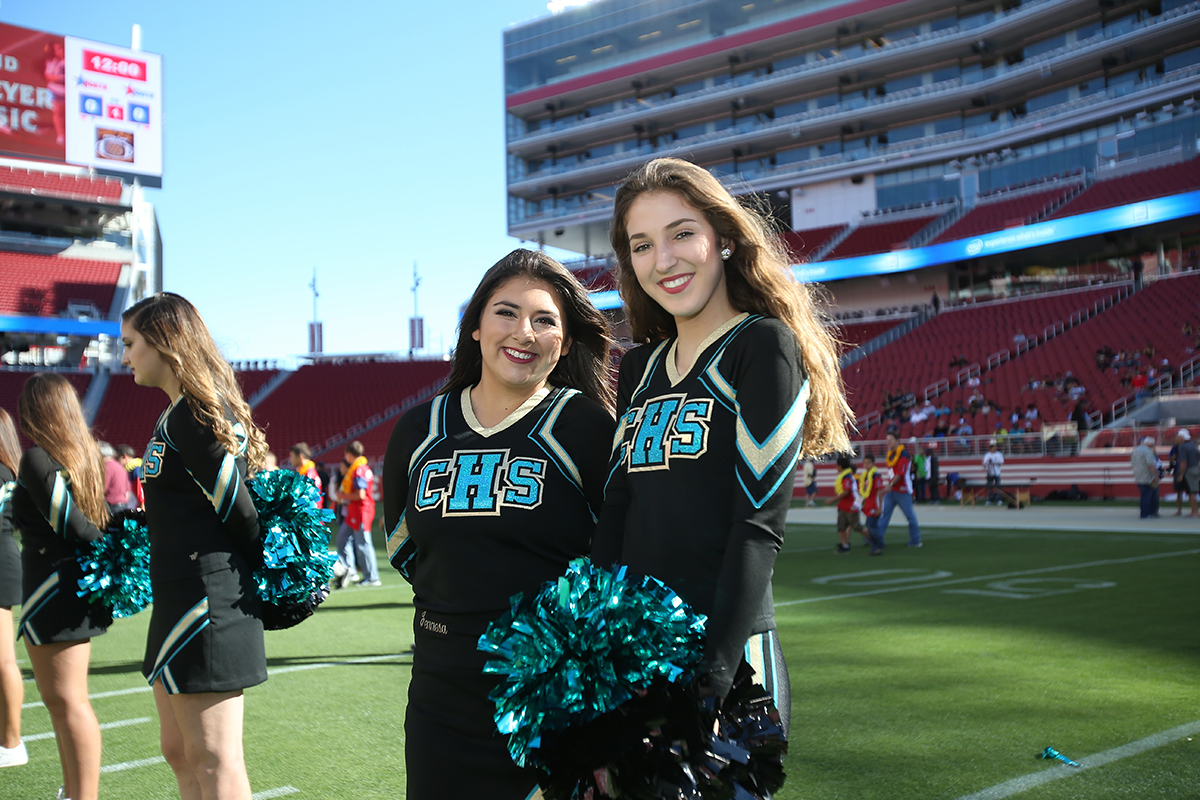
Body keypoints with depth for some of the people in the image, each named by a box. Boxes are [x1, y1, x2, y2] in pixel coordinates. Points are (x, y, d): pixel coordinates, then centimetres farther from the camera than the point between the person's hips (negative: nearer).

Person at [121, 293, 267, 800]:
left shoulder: (193, 415, -15)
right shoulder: (180, 415, 17)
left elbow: (237, 508, -14)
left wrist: (259, 572, -2)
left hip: (206, 600, -11)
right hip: (182, 601, 11)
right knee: (180, 753, 16)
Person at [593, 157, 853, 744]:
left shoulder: (763, 345, -7)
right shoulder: (639, 367, 13)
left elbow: (759, 526, -14)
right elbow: (615, 514, 9)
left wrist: (710, 679, -19)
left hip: (727, 657, -6)